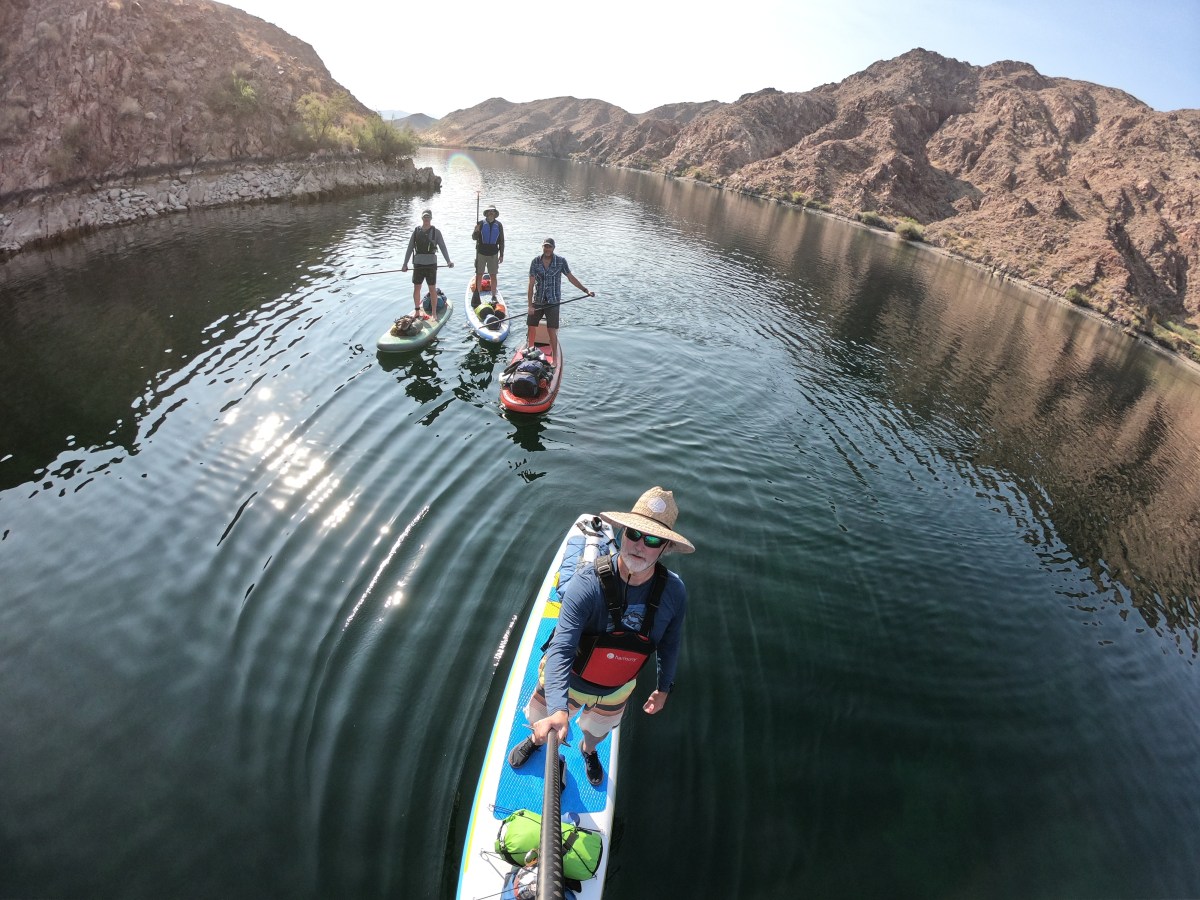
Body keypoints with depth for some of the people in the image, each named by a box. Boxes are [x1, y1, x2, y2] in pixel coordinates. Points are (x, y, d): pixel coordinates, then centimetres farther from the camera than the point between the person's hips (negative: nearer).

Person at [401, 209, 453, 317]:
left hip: (431, 264, -3)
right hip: (418, 263, 3)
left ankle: (434, 313, 8)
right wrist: (405, 263, 7)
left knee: (432, 289, 1)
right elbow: (410, 248, 9)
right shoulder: (416, 231, 7)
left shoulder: (435, 232, 0)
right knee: (416, 288, 7)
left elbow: (443, 247, -6)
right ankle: (417, 311, 20)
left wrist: (448, 261, -20)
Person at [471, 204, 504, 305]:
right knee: (479, 275, 1)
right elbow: (474, 238, -2)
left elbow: (501, 241, 8)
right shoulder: (481, 223, -1)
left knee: (493, 276, 4)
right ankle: (476, 295, 8)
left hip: (493, 254, 1)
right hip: (481, 253, -1)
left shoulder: (498, 225, 4)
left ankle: (494, 297, 13)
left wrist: (501, 255, 5)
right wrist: (476, 231, -24)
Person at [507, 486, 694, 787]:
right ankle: (537, 739, 65)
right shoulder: (587, 583, -36)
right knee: (544, 723, 27)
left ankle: (588, 751, 70)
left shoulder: (674, 592, -24)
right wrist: (557, 709, -54)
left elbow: (670, 643, -5)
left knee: (598, 729, 33)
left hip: (616, 692, 3)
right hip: (568, 682, -2)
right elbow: (561, 649, -41)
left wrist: (664, 687, 8)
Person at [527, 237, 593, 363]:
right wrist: (530, 305, -11)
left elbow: (571, 278, 5)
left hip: (553, 302, -2)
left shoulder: (561, 261, -4)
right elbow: (531, 284, -5)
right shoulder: (535, 261, -2)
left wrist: (586, 291, 0)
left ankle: (554, 359, 5)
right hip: (537, 301, 3)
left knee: (552, 330, -6)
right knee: (531, 327, 9)